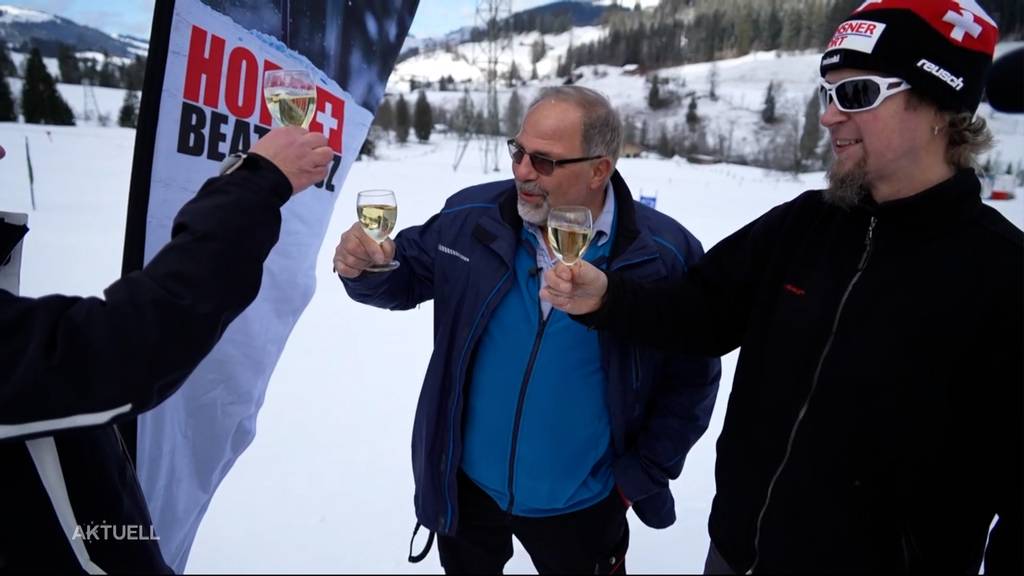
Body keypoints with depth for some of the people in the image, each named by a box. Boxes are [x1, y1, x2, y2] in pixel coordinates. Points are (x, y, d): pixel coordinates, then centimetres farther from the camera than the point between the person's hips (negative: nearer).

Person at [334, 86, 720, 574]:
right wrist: (366, 268, -20)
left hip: (580, 502, -2)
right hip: (467, 485, 3)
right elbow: (406, 277, 3)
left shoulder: (665, 255, -17)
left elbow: (690, 378, -7)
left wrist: (644, 475, -7)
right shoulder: (471, 217, -12)